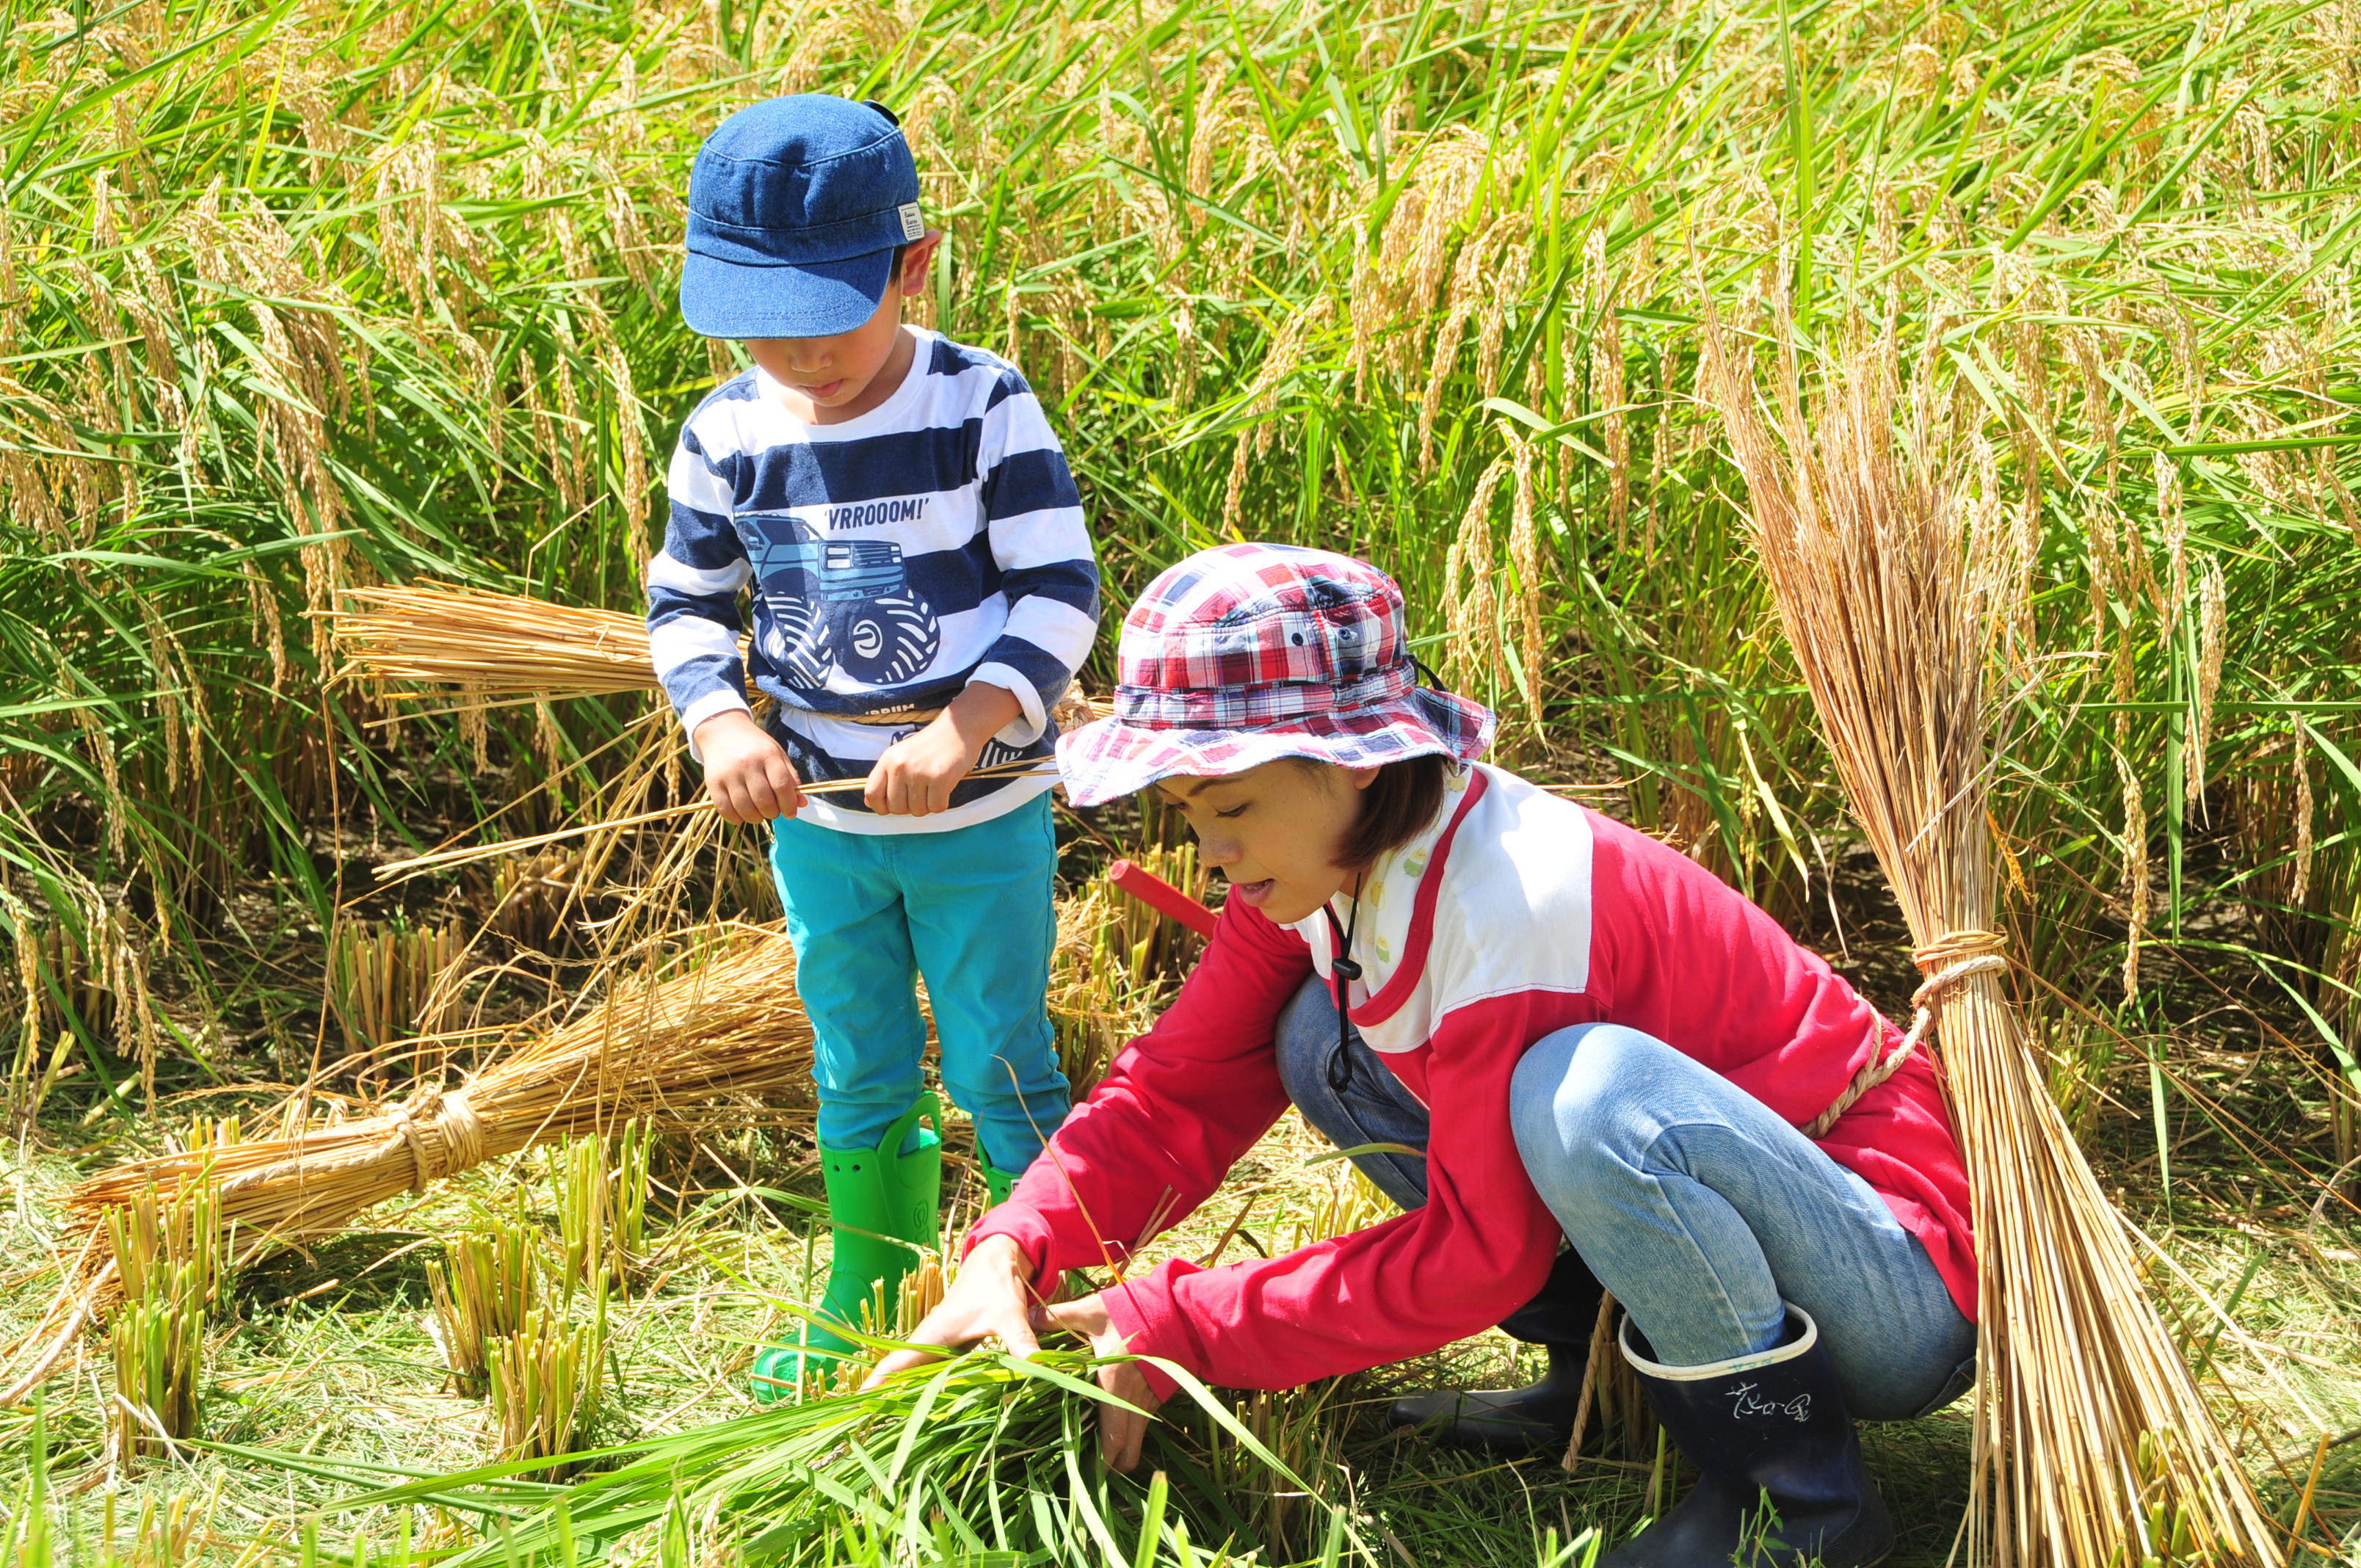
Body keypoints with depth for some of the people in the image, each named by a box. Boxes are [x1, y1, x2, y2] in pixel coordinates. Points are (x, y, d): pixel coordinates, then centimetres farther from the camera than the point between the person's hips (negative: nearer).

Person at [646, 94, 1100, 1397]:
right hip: (818, 819, 4)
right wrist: (720, 723, -14)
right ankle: (864, 1312, 30)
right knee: (857, 1072, 16)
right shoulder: (727, 436, -5)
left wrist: (962, 729, -27)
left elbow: (1059, 594, -14)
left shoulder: (984, 409, -15)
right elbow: (685, 605, 6)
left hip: (982, 814, -4)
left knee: (997, 1064, 5)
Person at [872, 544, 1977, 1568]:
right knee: (1323, 1039, -1)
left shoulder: (1510, 892, -28)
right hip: (1682, 1226, 8)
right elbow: (1181, 1086, 1)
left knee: (1590, 1089, -38)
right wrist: (1009, 1254, -17)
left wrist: (1176, 1328, -21)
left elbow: (1479, 1255, -25)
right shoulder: (1320, 859, -3)